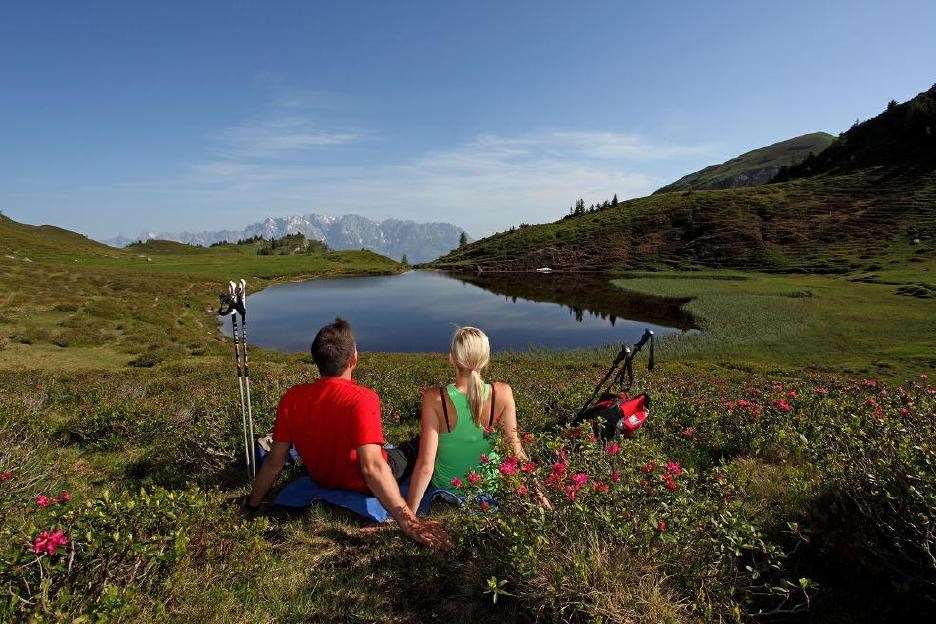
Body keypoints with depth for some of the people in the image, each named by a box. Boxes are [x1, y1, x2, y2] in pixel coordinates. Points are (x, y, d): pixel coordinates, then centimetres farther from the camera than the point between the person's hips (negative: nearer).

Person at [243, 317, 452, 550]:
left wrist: (251, 505, 3)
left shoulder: (291, 399, -19)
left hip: (321, 477, 5)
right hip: (364, 486, -5)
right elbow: (373, 469, -41)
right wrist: (409, 523, -39)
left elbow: (274, 462, -12)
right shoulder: (362, 399, -34)